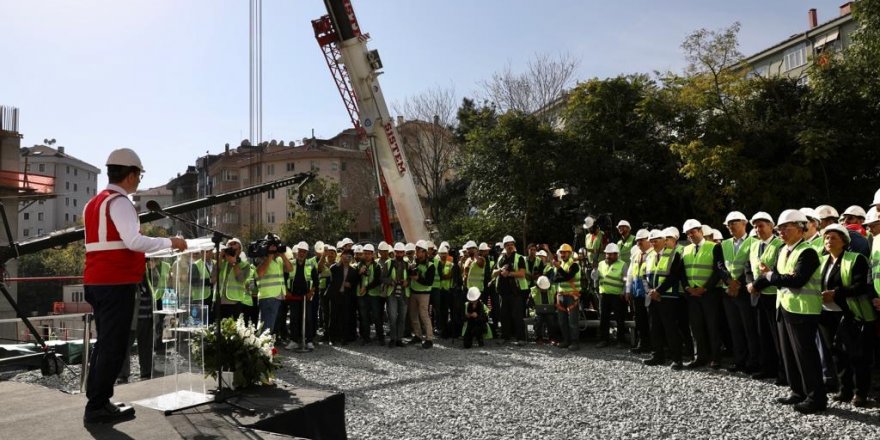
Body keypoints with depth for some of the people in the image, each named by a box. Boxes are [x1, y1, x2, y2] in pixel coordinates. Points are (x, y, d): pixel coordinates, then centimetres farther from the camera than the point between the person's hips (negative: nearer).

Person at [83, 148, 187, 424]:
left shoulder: (94, 203, 18)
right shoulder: (119, 202, -12)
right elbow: (134, 241, -23)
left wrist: (138, 258, 26)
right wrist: (170, 242, -13)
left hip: (97, 282, 10)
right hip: (117, 283, -10)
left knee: (105, 343, 16)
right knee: (114, 346, -2)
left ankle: (96, 401, 22)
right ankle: (98, 407, 3)